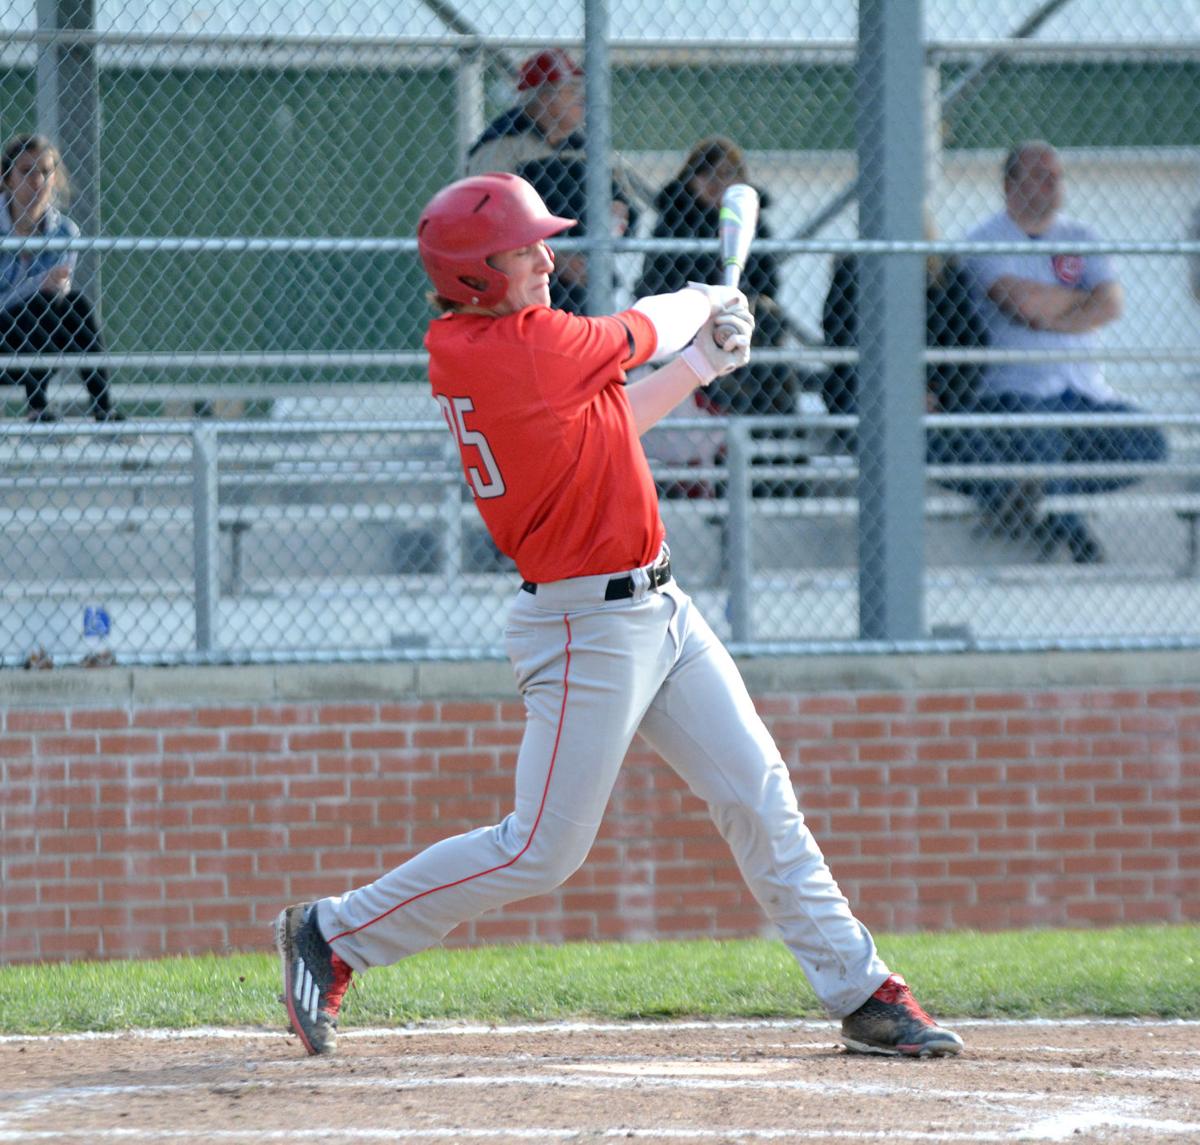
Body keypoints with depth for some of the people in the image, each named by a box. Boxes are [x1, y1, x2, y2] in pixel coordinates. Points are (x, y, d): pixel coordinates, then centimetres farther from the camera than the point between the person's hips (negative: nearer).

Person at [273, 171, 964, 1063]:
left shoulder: (463, 346, 5)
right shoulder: (531, 346, -22)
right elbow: (643, 332, -4)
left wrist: (701, 365, 14)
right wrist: (701, 305, 17)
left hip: (655, 611, 10)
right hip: (589, 629, -10)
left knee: (758, 795, 8)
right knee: (542, 851, -3)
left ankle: (863, 995, 13)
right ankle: (332, 936, 11)